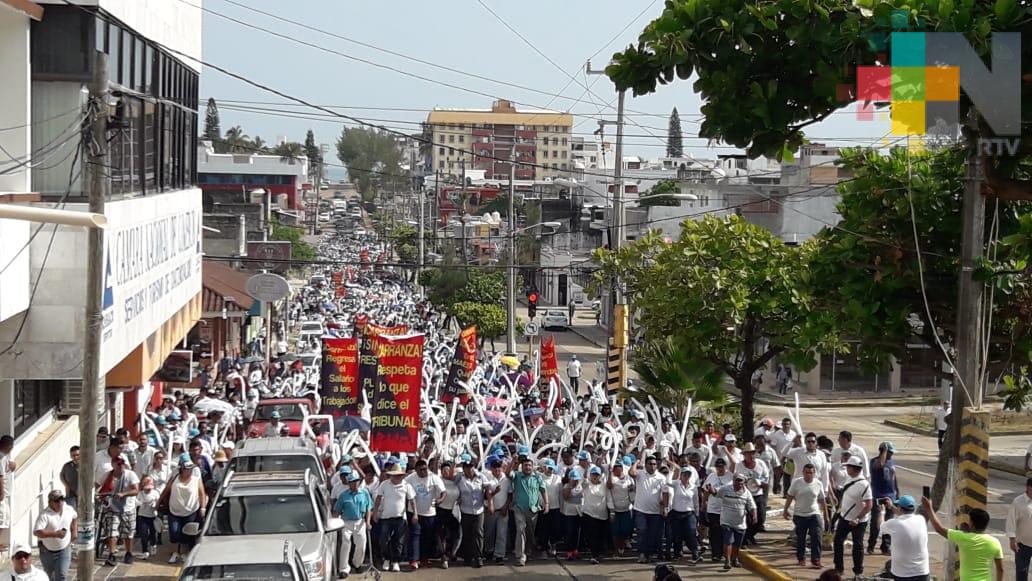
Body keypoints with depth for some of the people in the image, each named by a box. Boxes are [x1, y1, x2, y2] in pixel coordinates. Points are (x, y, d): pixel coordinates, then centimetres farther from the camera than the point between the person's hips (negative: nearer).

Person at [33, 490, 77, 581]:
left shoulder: (69, 510, -5)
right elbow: (37, 532, -36)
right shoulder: (44, 515, -24)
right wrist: (55, 534, -38)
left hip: (64, 550, 2)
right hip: (47, 551, -2)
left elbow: (75, 517, 20)